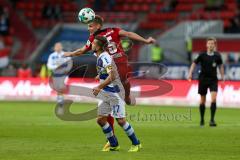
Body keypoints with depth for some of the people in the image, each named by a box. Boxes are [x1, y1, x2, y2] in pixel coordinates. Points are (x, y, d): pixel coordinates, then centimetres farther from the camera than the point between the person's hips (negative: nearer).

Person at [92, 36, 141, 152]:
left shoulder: (104, 58, -20)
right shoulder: (100, 57, 10)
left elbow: (112, 76, -29)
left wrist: (99, 88, -27)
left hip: (114, 93, -10)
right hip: (106, 94, 10)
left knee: (120, 120, -7)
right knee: (100, 119, 5)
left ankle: (136, 144, 7)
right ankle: (114, 145, 16)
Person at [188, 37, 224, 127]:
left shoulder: (217, 56, -1)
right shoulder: (202, 55, -5)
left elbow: (220, 65, 14)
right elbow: (194, 63, 2)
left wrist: (222, 76, 10)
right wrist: (190, 73, -10)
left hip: (213, 79, 0)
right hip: (203, 79, 0)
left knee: (214, 99, -16)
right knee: (202, 100, 7)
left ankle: (212, 120, -13)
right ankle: (202, 120, 23)